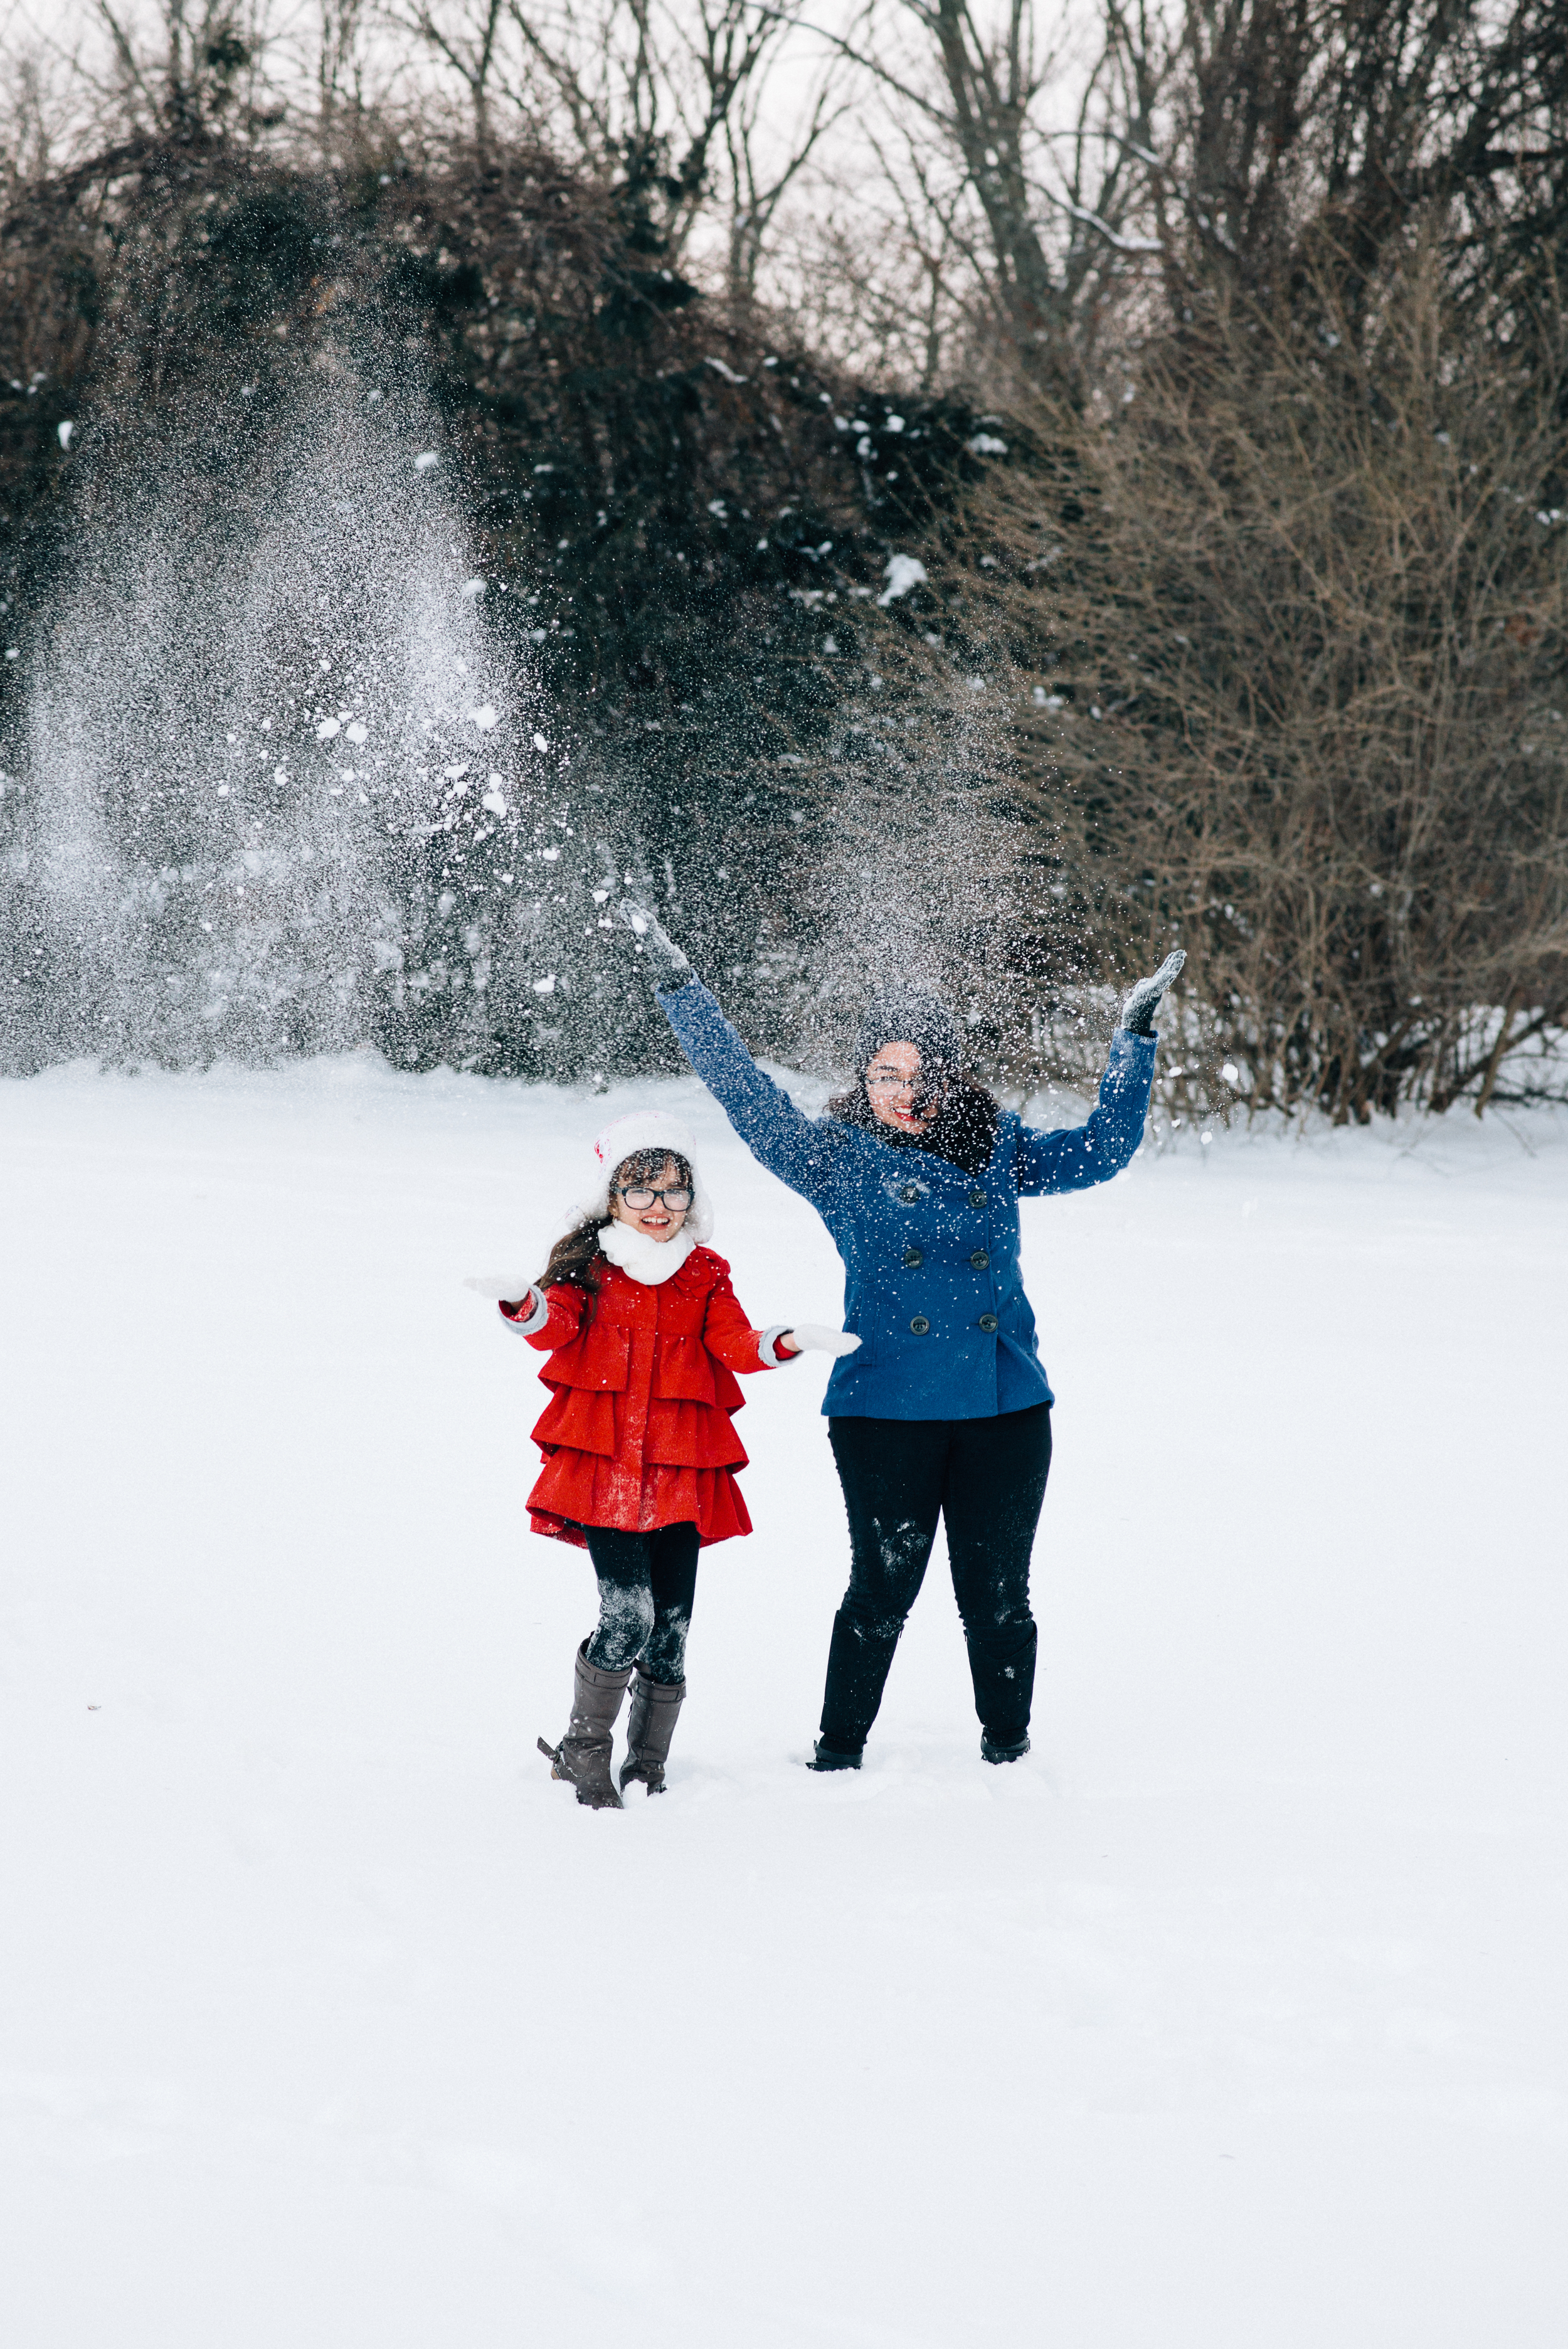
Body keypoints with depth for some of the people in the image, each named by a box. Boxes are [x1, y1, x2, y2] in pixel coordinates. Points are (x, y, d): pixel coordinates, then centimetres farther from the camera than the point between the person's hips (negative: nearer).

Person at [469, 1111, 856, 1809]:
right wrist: (523, 1305, -35)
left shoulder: (705, 1275, 13)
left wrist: (786, 1343, -22)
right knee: (628, 1615, -16)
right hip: (601, 1463, -3)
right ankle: (583, 1751, 3)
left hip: (681, 1472, 3)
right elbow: (557, 1327, -12)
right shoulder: (587, 1264, 6)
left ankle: (648, 1770, 19)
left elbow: (735, 1344, 0)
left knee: (669, 1634, 2)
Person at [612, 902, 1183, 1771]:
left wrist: (1134, 1037, 12)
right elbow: (745, 1094, -3)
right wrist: (676, 982, -7)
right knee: (882, 1589, 0)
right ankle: (838, 1755, 13)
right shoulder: (837, 1157, 3)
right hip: (885, 1408, -2)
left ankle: (1008, 1752, 21)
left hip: (1005, 1407, 2)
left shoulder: (998, 1149, 10)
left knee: (998, 1595, 7)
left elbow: (1102, 1150, 16)